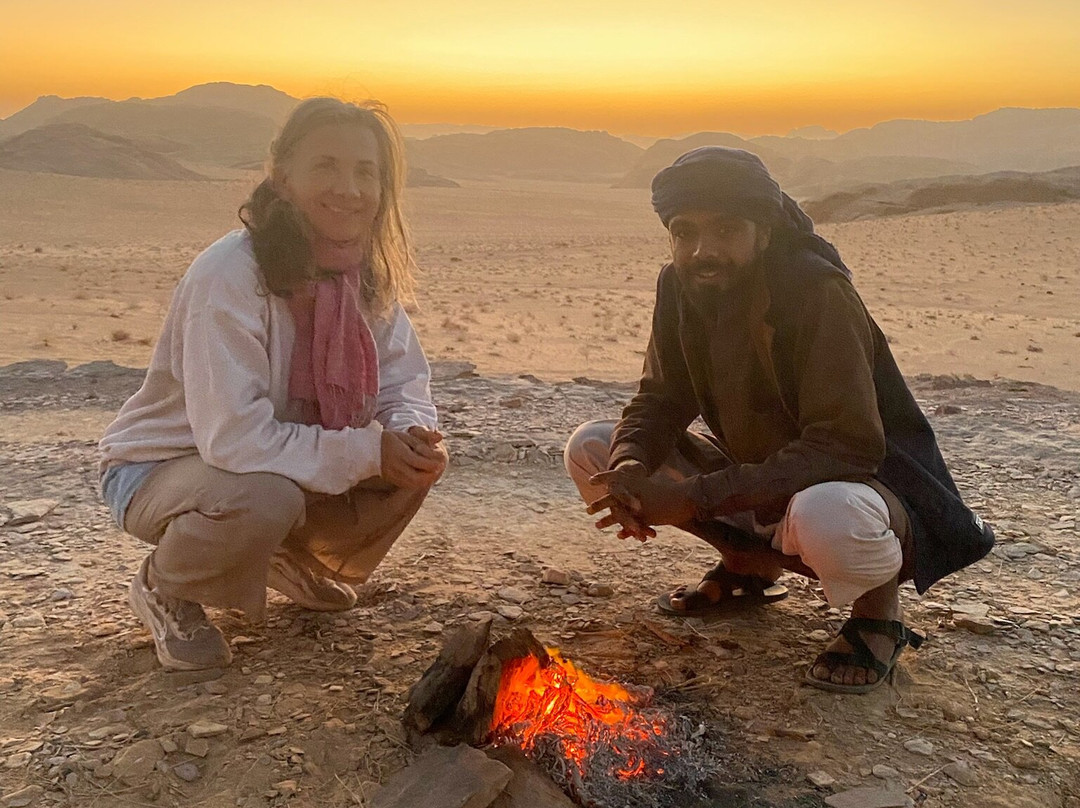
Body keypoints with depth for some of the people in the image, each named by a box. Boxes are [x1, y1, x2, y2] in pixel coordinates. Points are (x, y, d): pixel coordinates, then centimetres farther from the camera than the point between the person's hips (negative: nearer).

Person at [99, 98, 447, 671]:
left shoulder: (368, 273, -9)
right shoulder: (227, 276, -30)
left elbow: (404, 383, -5)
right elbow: (233, 437, -35)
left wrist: (411, 433, -28)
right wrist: (367, 452, -32)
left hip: (289, 460, 6)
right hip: (158, 468, -6)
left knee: (417, 461, -13)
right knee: (264, 497, -38)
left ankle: (298, 558, 14)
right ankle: (164, 588, -2)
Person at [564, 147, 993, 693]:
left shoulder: (819, 293, -26)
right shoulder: (680, 288, -6)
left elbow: (846, 447, -31)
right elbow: (658, 403, -1)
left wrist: (695, 497, -34)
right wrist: (630, 467, -25)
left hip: (862, 488, -6)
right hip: (755, 481, 7)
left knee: (826, 515, -44)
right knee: (591, 448, -5)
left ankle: (878, 611, -5)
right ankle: (748, 563, 11)